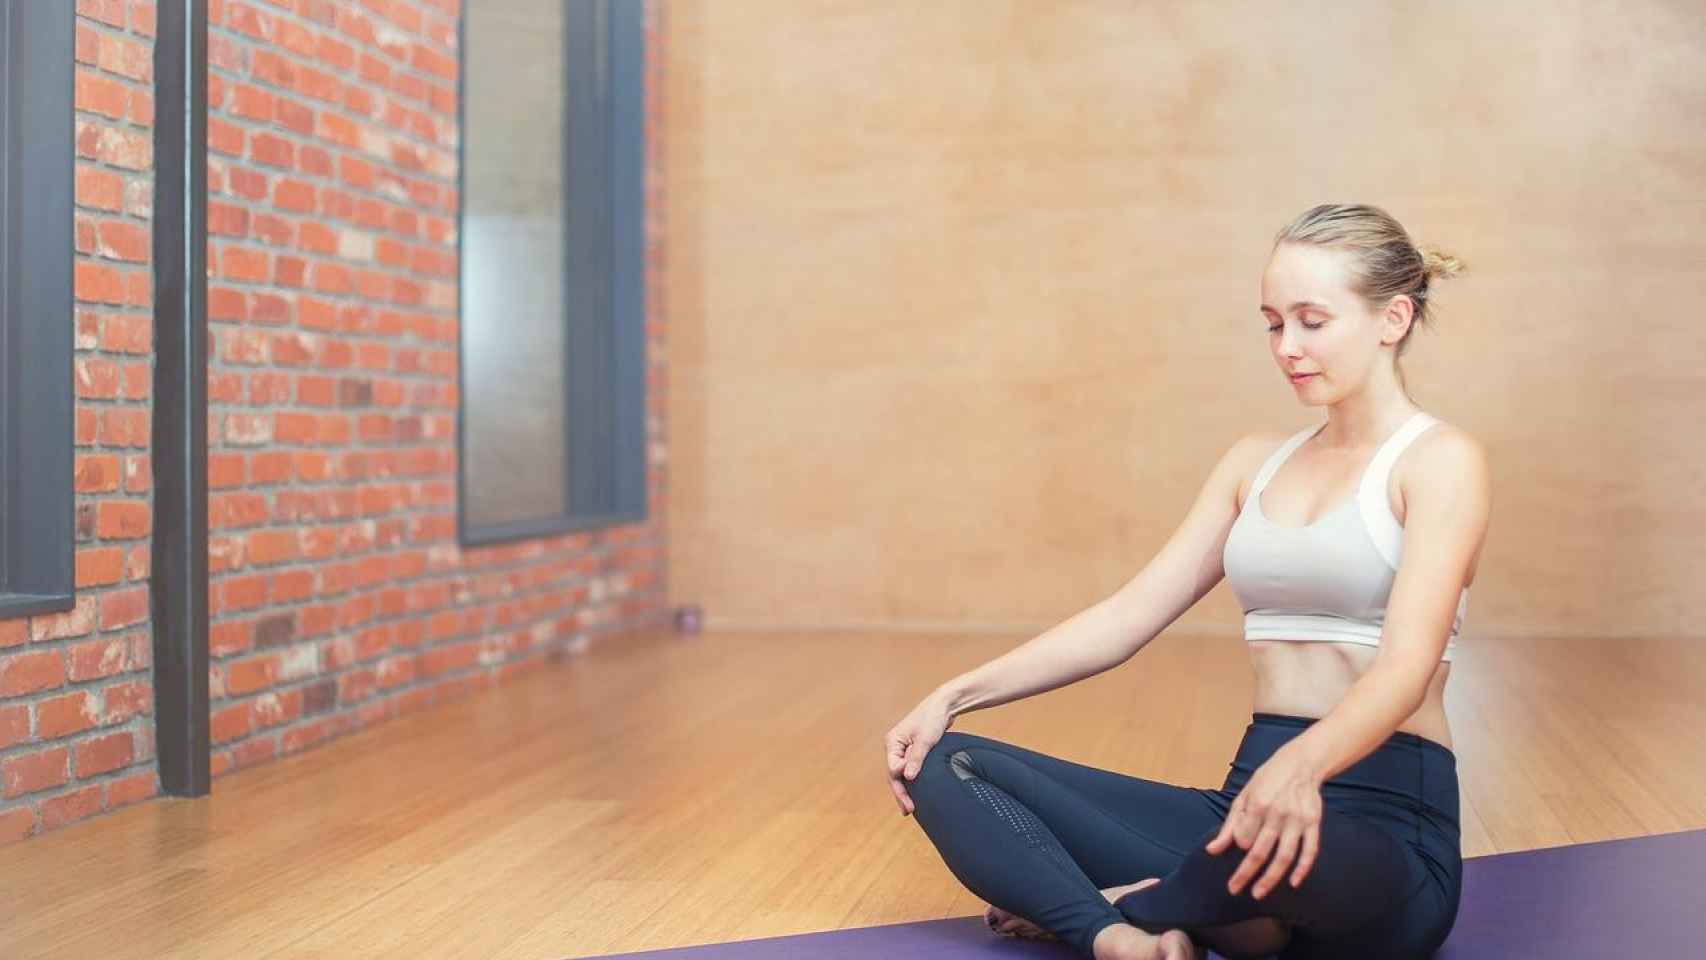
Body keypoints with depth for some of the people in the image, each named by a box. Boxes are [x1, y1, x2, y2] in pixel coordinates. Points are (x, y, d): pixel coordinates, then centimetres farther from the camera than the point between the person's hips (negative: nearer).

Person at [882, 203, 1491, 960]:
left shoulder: (1440, 459, -5)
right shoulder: (1255, 462, 15)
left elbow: (1407, 663, -21)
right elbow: (1129, 615, 10)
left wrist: (1301, 765, -43)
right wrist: (957, 694, -2)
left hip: (1383, 827, -6)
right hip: (1253, 791, 6)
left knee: (1285, 841, -44)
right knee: (949, 766, -5)